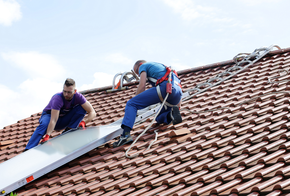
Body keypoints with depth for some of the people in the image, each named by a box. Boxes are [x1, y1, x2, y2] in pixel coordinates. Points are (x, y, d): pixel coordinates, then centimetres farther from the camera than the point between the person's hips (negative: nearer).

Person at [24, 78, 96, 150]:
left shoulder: (78, 97, -22)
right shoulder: (58, 98, -33)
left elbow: (92, 112, -21)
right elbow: (53, 120, -41)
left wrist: (83, 121, -38)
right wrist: (47, 136, -53)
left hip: (63, 121, 4)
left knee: (82, 108, -20)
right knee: (44, 125, -40)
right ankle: (28, 150, -47)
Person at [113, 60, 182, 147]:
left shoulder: (143, 66, 21)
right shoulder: (160, 66, 42)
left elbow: (142, 85, 4)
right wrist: (178, 107, 43)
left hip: (164, 87, -7)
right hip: (178, 91, 7)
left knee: (131, 103, -2)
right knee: (160, 119, 26)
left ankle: (126, 134, -21)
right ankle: (172, 112, -8)